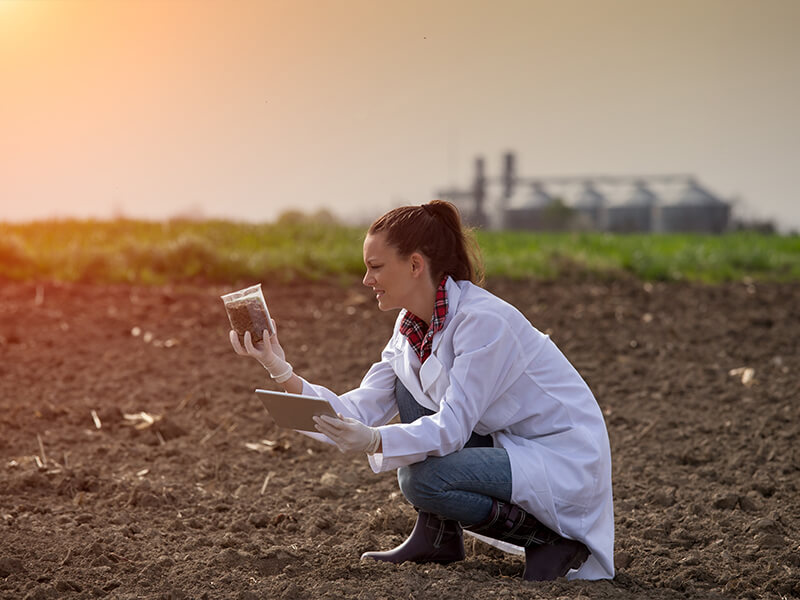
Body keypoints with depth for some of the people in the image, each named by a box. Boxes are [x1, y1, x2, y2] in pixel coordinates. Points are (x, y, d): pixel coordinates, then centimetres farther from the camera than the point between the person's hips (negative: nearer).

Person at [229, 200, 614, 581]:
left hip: (565, 465, -9)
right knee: (408, 385, 1)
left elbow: (451, 427, -28)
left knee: (422, 479, -25)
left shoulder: (484, 321, -23)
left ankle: (548, 536, -6)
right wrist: (283, 373, -11)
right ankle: (438, 537, 6)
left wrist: (375, 442, -44)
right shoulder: (411, 326, 3)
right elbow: (361, 412, -2)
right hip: (509, 445, 9)